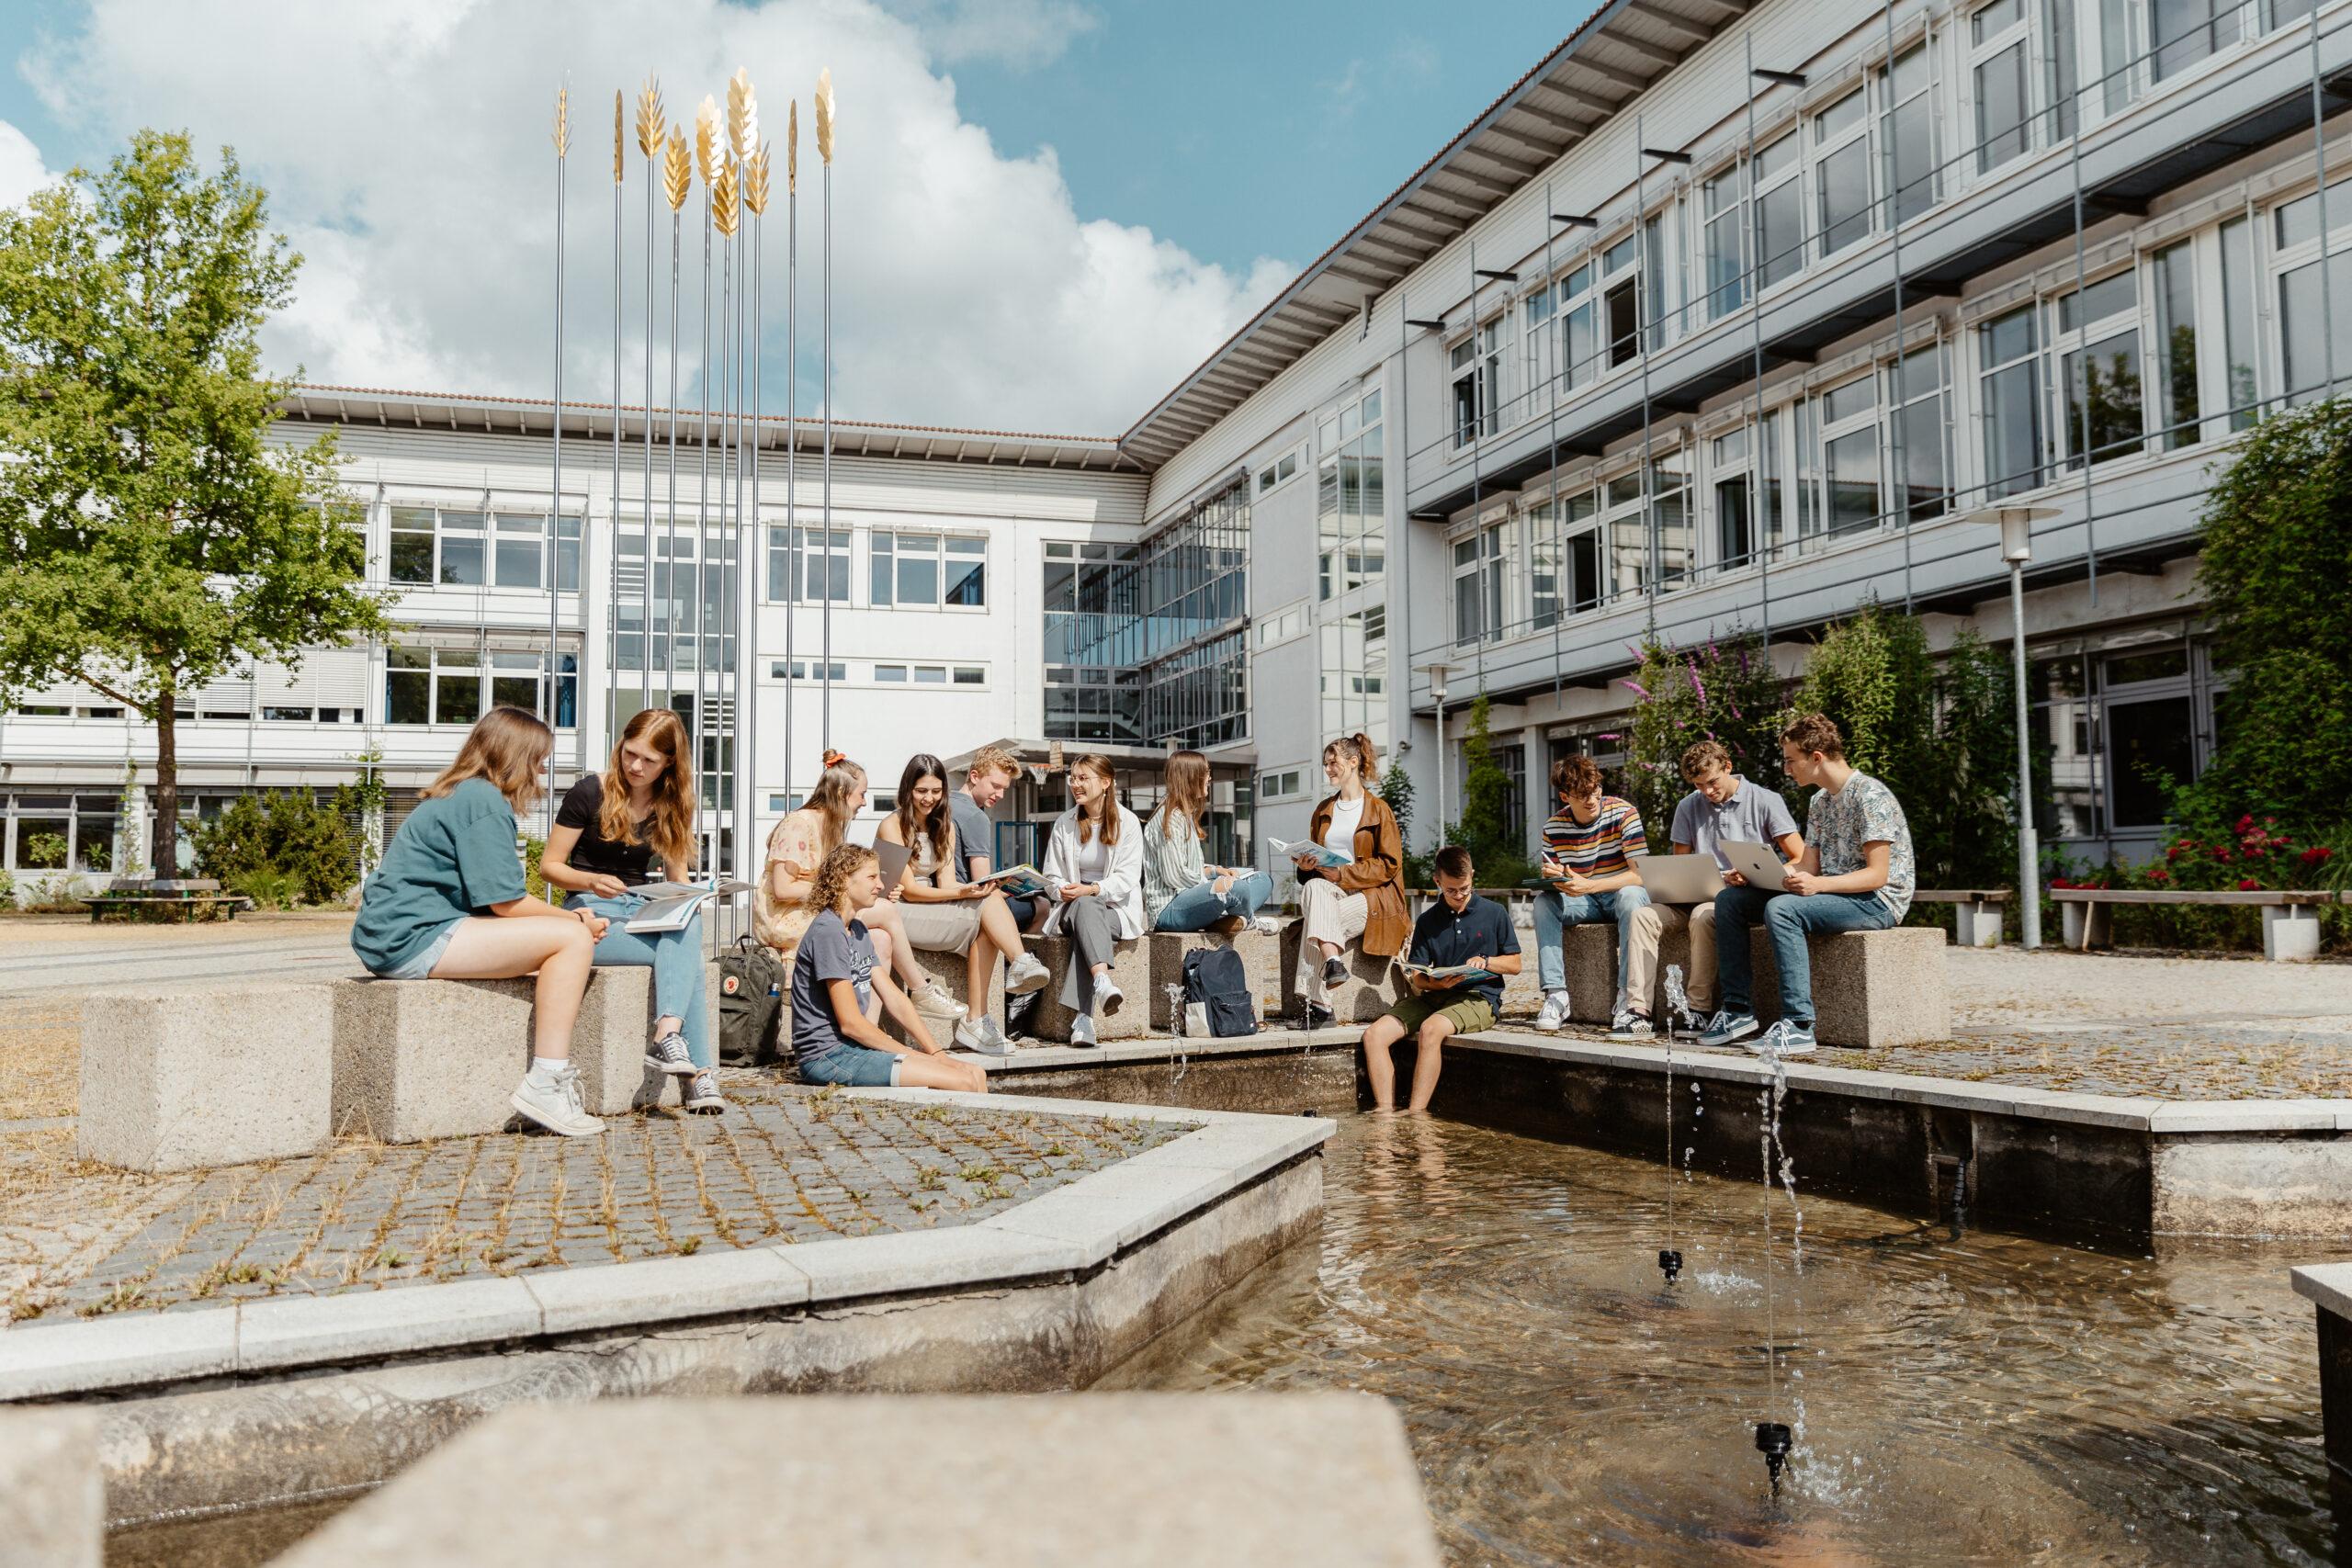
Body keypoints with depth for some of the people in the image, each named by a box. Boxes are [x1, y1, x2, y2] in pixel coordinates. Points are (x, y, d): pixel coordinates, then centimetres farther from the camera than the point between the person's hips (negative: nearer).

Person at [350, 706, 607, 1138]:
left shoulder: (457, 795, 21)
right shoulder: (484, 800, -11)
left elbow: (492, 897, 22)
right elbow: (505, 902, -14)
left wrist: (565, 915, 16)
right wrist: (572, 918, 2)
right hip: (413, 937, -11)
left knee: (564, 928, 13)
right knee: (572, 938, -14)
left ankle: (555, 1073, 4)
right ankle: (545, 1085, -18)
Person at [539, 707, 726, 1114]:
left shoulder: (672, 807, 10)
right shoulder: (590, 792, -5)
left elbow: (678, 884, 12)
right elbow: (549, 866, -2)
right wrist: (591, 881, -22)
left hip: (643, 912, 4)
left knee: (689, 924, -33)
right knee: (685, 956, -30)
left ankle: (668, 1038, -44)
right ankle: (698, 1073, -34)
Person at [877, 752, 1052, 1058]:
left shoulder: (944, 825, 13)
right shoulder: (892, 826, -7)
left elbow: (946, 882, 4)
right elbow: (908, 890, -13)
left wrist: (975, 890, -19)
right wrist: (960, 893, -26)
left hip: (937, 908, 6)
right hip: (900, 913, -6)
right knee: (986, 906, -24)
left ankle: (976, 1022, -27)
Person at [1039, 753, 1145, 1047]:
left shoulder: (1127, 822, 3)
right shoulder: (1064, 823, 13)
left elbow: (1127, 877, -6)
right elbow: (1051, 875, 14)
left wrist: (1092, 889, -22)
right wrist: (1062, 890, -10)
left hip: (1116, 909, -2)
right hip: (1072, 907, 2)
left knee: (1086, 906, -37)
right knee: (1083, 908, -37)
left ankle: (1082, 1016, -51)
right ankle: (1103, 980, -62)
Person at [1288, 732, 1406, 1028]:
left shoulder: (1378, 809, 2)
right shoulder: (1323, 810, 20)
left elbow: (1389, 865, -5)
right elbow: (1315, 855, 25)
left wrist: (1343, 874, -14)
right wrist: (1306, 864, -1)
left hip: (1369, 893, -4)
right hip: (1329, 888, 4)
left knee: (1317, 918, -33)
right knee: (1313, 888, -34)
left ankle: (1318, 1003, -36)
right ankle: (1332, 961, -47)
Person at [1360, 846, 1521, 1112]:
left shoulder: (1494, 913, 8)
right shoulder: (1427, 920, 14)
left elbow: (1515, 965, 11)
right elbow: (1416, 976, 10)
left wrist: (1485, 961, -10)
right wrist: (1435, 982, -14)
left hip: (1479, 998, -4)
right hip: (1433, 997, 4)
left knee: (1430, 1029, -37)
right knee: (1374, 1034, -19)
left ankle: (1416, 1113, -35)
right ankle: (1385, 1111, -26)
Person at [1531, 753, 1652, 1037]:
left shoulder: (1622, 812, -17)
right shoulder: (1554, 827, -5)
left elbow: (1640, 874, -23)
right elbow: (1551, 879, 4)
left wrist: (1588, 886, -34)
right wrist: (1548, 876, -23)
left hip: (1623, 892, -4)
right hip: (1585, 901, 4)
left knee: (1630, 896, -37)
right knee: (1543, 902, -20)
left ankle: (1630, 1001, -41)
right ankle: (1555, 995, -24)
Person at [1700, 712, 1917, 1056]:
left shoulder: (1870, 796, -14)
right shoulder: (1820, 802, 15)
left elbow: (1877, 875, -20)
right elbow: (1807, 866, 13)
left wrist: (1818, 885, -33)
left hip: (1877, 901, -9)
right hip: (1831, 895, 9)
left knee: (1781, 909, -35)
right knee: (1729, 899, -1)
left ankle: (1798, 1025, -35)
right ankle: (1737, 1010, -4)